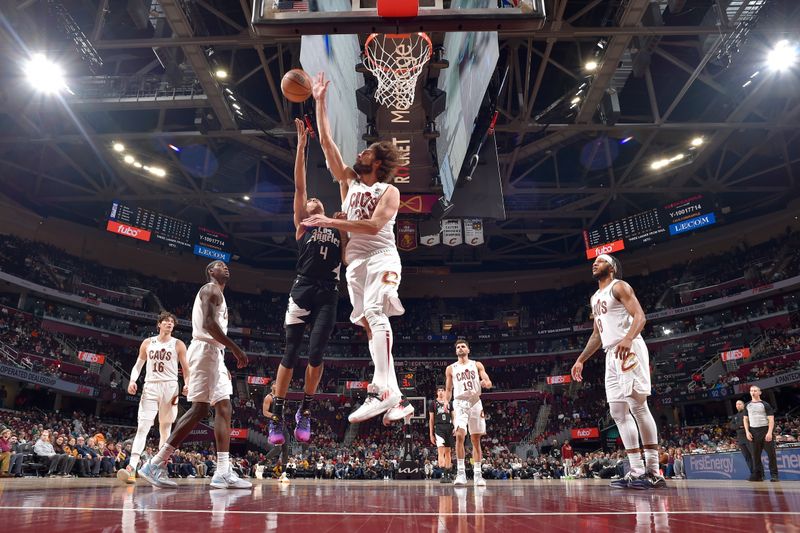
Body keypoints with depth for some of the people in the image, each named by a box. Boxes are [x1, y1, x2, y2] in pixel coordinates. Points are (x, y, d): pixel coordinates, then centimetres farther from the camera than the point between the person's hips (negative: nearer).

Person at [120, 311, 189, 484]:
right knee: (142, 427, -11)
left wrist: (187, 384, -12)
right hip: (150, 387, 1)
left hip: (170, 387, -1)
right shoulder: (148, 343, 11)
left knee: (165, 429, 4)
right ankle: (131, 467, -18)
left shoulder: (178, 344, 6)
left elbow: (186, 369, 5)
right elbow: (138, 365, 14)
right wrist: (133, 380, -4)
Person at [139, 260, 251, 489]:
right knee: (199, 409, -12)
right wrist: (235, 348, -22)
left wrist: (223, 365, 23)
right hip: (205, 350, -10)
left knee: (224, 408, 2)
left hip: (214, 353, 10)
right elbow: (208, 323, -19)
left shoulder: (217, 294, 26)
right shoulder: (211, 289, -4)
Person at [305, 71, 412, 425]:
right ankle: (398, 401, 4)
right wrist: (320, 102, 11)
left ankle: (383, 389, -33)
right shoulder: (348, 181, 15)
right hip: (355, 260, 6)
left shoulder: (390, 191, -2)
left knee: (374, 315, -26)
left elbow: (374, 225, -18)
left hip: (381, 257, -6)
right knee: (370, 325, 1)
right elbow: (326, 142, 13)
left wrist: (330, 222, -20)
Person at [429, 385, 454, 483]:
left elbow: (453, 417, 13)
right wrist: (431, 434, 2)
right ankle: (443, 474, -23)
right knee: (441, 451, -16)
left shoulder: (449, 403, 15)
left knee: (448, 452, 7)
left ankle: (449, 474, 14)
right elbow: (431, 419, 8)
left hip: (449, 428, 3)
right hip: (439, 428, -3)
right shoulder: (433, 403, 9)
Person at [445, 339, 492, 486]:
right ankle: (461, 472, -15)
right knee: (460, 435, -20)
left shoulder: (477, 365, 9)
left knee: (476, 439, 5)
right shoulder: (451, 368, 10)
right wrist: (446, 403, -4)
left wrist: (485, 383, -23)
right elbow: (448, 390, 13)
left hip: (475, 403, 1)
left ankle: (477, 474, 12)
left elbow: (489, 383, 0)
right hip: (460, 403, -1)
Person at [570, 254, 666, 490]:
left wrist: (628, 338, -33)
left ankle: (653, 472, -10)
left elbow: (640, 316, -13)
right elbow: (596, 335, 29)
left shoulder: (619, 286, 0)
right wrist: (580, 359, 24)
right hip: (612, 355, 9)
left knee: (638, 405, -13)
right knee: (618, 412, 4)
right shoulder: (595, 298, 25)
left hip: (629, 350, -9)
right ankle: (636, 470, 6)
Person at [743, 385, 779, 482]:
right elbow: (745, 419, 14)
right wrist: (747, 432, 2)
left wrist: (769, 432, -17)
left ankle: (774, 475, 2)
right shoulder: (747, 405, 13)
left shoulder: (765, 405, 1)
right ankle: (757, 474, 9)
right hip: (753, 431, 4)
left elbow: (771, 419, -6)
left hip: (765, 430, -4)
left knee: (771, 453, -5)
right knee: (756, 455, 5)